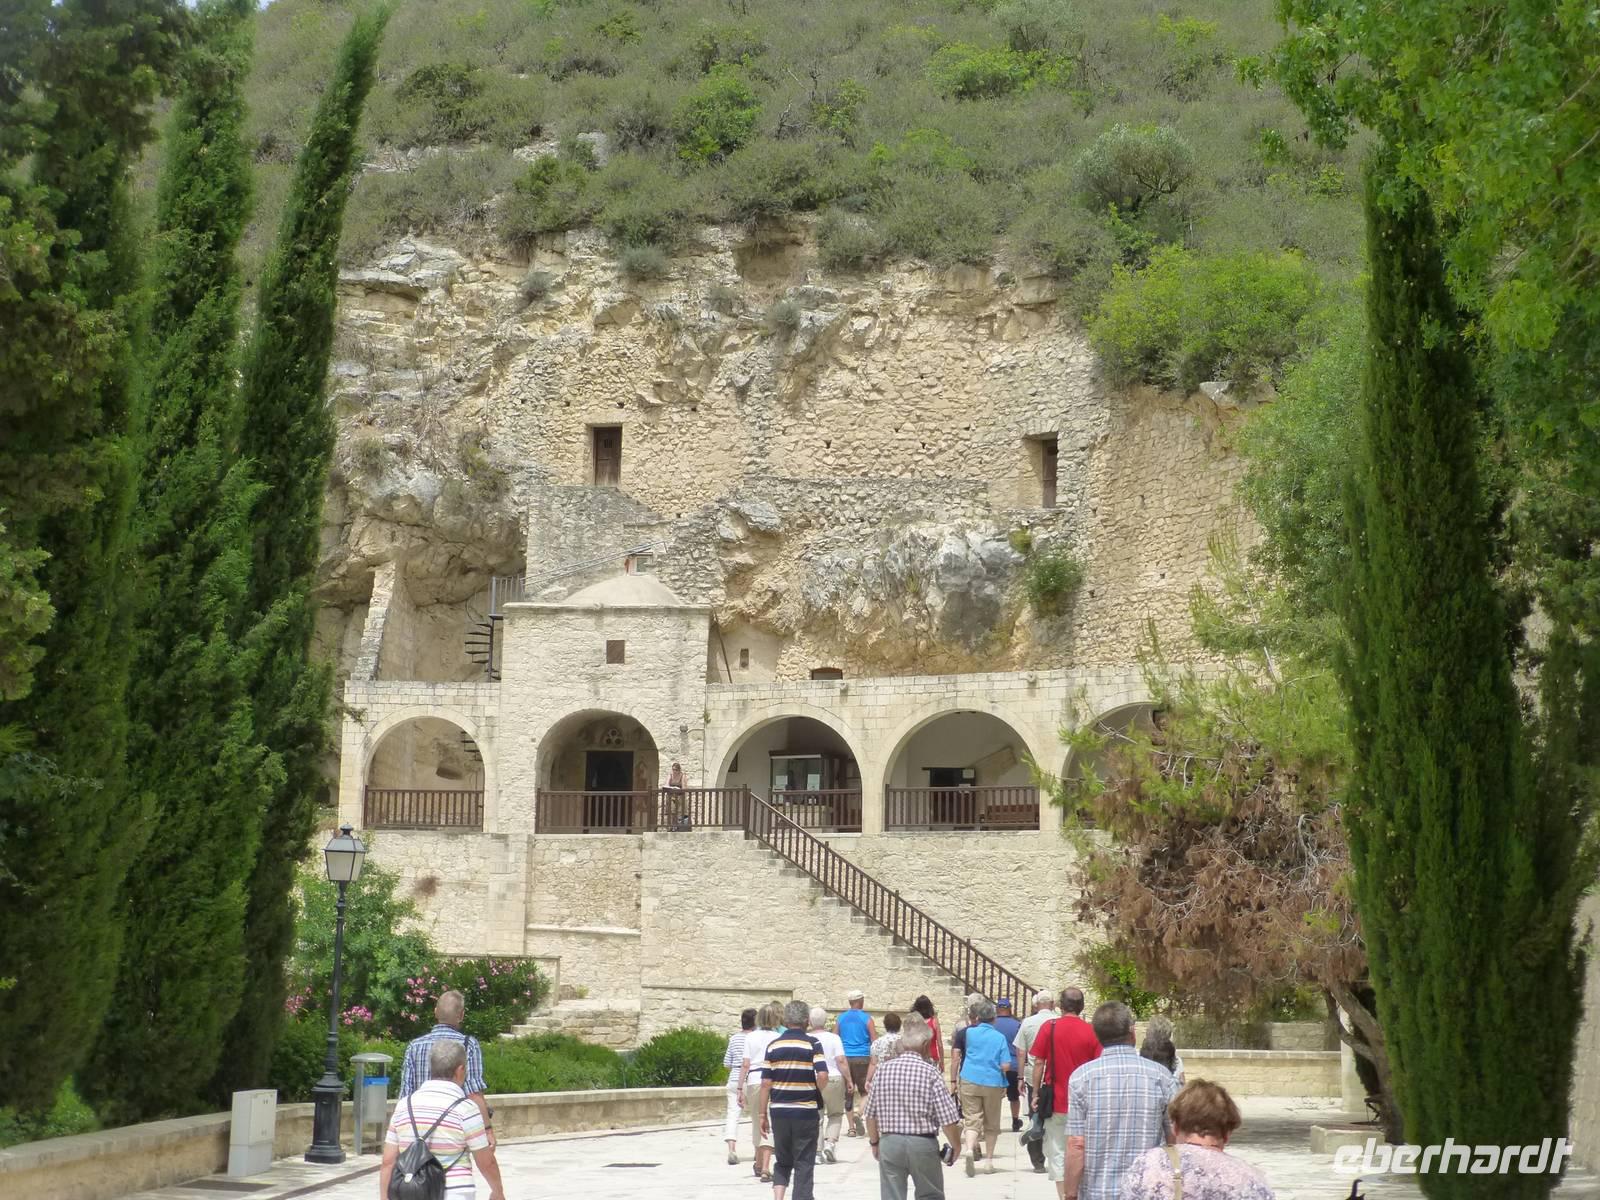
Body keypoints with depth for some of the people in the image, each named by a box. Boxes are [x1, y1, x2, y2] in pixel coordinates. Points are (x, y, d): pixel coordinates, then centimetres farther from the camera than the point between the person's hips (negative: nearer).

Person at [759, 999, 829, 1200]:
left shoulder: (773, 1045, 3)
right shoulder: (812, 1044, -6)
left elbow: (766, 1083, 1)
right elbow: (822, 1076, -18)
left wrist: (763, 1114, 7)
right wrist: (818, 1092, 3)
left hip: (779, 1111, 3)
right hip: (806, 1111, -3)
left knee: (782, 1162, 16)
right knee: (804, 1165, 7)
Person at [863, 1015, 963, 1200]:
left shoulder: (883, 1069, -2)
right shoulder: (930, 1072, -11)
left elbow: (871, 1114, 4)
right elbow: (948, 1120, -12)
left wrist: (874, 1142, 19)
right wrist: (956, 1146, 5)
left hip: (889, 1143, 2)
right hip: (923, 1143, -2)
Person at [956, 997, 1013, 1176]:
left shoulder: (970, 1033, 2)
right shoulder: (1000, 1037, 0)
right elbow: (1006, 1066, -7)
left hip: (970, 1081, 0)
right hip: (993, 1083, 0)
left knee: (972, 1120, -2)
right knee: (991, 1124, 14)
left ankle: (970, 1149, -28)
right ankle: (988, 1159, 17)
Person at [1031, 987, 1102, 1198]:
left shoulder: (1049, 1028, -6)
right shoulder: (1091, 1032, -4)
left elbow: (1039, 1062, -5)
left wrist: (1036, 1094, 4)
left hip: (1056, 1101, -1)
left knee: (1057, 1153, 4)